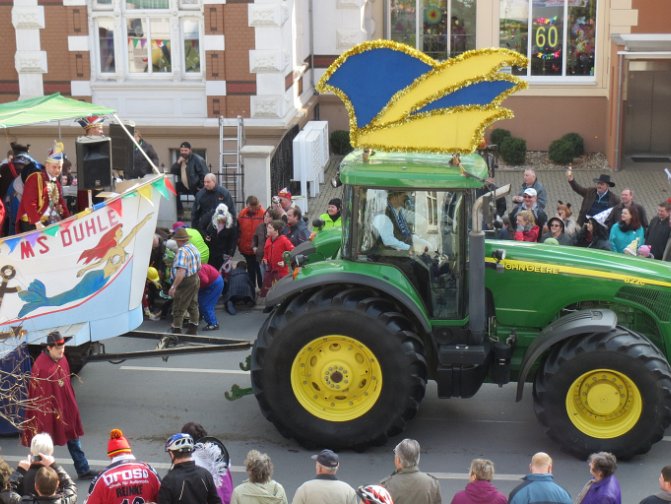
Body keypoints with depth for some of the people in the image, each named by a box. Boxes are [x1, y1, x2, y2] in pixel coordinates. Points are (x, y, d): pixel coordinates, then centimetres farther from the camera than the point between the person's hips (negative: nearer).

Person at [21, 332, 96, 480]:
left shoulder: (62, 359, 1)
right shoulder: (40, 366, -23)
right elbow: (38, 394, -20)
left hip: (67, 408, 7)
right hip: (49, 410, -7)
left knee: (74, 440, 15)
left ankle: (83, 470, 25)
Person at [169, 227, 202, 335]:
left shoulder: (182, 251, -23)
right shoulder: (194, 248, 6)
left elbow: (181, 271, -32)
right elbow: (199, 266, 17)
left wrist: (173, 287, -33)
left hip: (185, 282, -9)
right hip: (195, 279, 9)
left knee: (178, 308, 0)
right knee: (193, 305, 18)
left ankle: (176, 331, 4)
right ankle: (193, 329, 27)